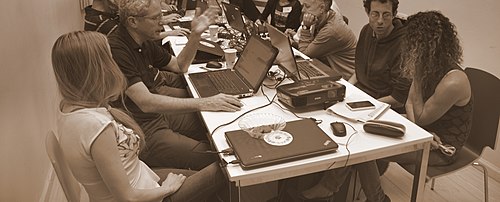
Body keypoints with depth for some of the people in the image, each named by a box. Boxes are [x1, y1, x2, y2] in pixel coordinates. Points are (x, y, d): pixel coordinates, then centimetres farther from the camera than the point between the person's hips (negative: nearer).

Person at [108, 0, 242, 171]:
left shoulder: (144, 43, 7)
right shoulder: (116, 49, -23)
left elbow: (180, 66, 19)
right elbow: (146, 103, -31)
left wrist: (195, 34, 3)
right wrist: (202, 103, -33)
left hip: (156, 114, 10)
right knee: (212, 158, -18)